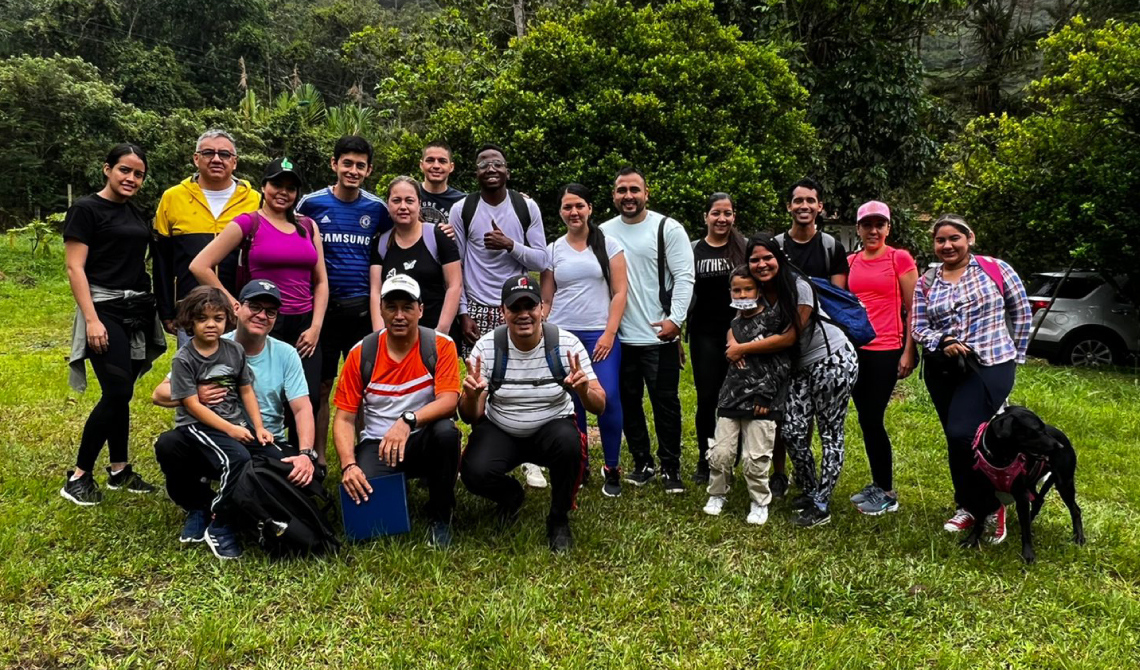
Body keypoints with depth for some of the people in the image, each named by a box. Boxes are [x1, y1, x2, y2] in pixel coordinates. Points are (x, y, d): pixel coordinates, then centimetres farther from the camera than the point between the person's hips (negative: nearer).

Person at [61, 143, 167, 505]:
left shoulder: (135, 214, 14)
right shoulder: (86, 209, -6)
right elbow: (75, 269, -12)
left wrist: (159, 308, 15)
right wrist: (91, 319, -19)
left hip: (138, 311, 7)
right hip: (106, 310, -7)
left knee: (121, 394, 11)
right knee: (117, 394, -11)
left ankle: (119, 470, 20)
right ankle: (78, 476, 1)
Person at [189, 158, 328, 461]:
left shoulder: (308, 226, 12)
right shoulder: (248, 223, -1)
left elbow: (321, 281, 12)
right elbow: (200, 266, -5)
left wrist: (316, 326, 1)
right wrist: (235, 305, -4)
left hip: (304, 327, 4)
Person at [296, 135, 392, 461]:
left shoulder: (377, 208, 3)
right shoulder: (311, 204, 0)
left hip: (362, 308, 1)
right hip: (322, 306, -1)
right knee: (321, 386, 6)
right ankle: (317, 457, 17)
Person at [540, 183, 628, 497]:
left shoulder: (608, 245, 4)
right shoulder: (553, 250, 9)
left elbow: (620, 292, 0)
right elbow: (546, 300, 10)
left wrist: (609, 333, -8)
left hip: (600, 335, -2)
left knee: (607, 398, -12)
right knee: (571, 403, 3)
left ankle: (612, 468, 4)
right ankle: (579, 465, 19)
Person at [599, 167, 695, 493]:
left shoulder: (668, 228, -4)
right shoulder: (604, 232, 7)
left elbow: (684, 277, -8)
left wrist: (675, 319, -18)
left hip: (660, 336, -4)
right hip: (620, 337, 4)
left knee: (665, 403, 3)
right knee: (628, 403, 12)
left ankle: (671, 468, 16)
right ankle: (643, 463, 27)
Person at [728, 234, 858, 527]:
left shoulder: (799, 287, -20)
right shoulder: (756, 292, -1)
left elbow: (789, 337, -20)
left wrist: (742, 349, -17)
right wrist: (734, 342, -20)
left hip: (834, 360, -6)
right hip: (802, 366, 6)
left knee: (830, 433, 0)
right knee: (792, 430, -1)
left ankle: (821, 505, 8)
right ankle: (810, 490, 20)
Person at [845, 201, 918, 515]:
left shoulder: (900, 259, -4)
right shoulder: (851, 262, 10)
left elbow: (913, 309, -4)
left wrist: (909, 352, -9)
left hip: (886, 351, -5)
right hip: (855, 349, 5)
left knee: (873, 419, -3)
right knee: (866, 420, 10)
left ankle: (887, 493, 10)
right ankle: (877, 484, 23)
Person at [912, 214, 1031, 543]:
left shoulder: (995, 268, -2)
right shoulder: (926, 283, 6)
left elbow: (1021, 312, 4)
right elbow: (918, 326, 4)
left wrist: (1015, 355, 5)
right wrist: (941, 342, -15)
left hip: (990, 366, -4)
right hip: (942, 371, 5)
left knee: (963, 435, -16)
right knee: (956, 440, 11)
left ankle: (991, 505, 6)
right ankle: (969, 507, 28)